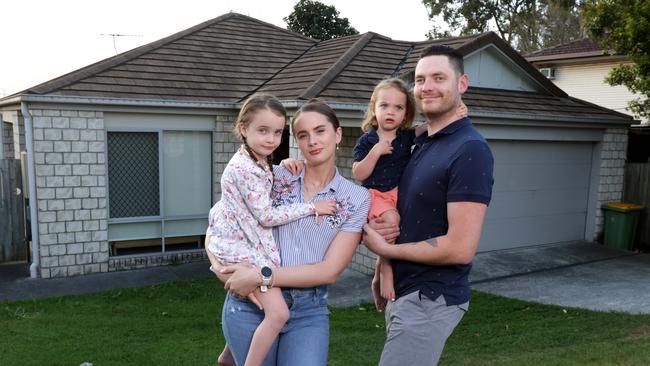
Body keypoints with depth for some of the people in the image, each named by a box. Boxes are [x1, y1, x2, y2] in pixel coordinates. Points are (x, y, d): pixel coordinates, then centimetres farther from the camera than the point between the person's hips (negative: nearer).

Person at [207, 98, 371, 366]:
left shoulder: (357, 198, -1)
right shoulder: (274, 177, 2)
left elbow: (330, 270, -9)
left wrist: (261, 276, -16)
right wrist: (221, 267, -14)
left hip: (309, 313, 0)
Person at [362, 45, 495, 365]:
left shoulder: (470, 150, -18)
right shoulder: (421, 144, 10)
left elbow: (460, 248, -23)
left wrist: (385, 249, -13)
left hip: (430, 300, -8)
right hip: (403, 291, 8)